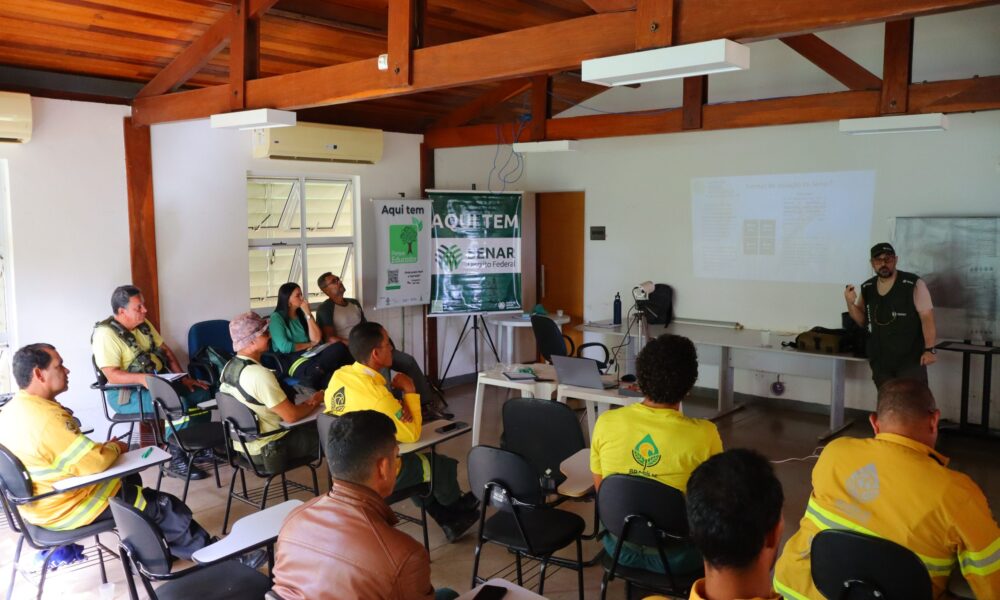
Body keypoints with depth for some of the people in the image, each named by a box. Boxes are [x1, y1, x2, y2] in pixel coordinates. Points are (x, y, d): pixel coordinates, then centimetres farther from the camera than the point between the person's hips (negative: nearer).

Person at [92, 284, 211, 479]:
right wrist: (142, 378, -41)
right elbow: (112, 375, -25)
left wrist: (183, 378, 1)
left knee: (202, 393, -2)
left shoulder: (143, 324, 8)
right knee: (179, 404, -30)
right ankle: (177, 463, -19)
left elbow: (166, 351, 13)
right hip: (127, 394, -8)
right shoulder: (105, 334, -17)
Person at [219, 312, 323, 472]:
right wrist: (315, 401, -5)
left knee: (311, 428, 23)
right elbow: (291, 416, -25)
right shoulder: (260, 374, -29)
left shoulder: (228, 367, 1)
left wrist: (304, 402, 4)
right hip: (267, 449, -9)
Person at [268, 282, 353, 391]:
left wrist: (308, 314, 1)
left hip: (310, 355, 6)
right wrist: (309, 344, 1)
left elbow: (316, 339, 5)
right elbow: (284, 347, -10)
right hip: (291, 360, -6)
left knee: (339, 348, -29)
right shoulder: (276, 318, 0)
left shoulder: (302, 315, 17)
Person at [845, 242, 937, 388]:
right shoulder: (867, 288, 6)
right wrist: (850, 303, -6)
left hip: (910, 358, -5)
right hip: (880, 360, 5)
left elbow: (927, 317, -11)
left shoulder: (913, 284, -11)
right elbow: (863, 321, 13)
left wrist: (929, 349, -17)